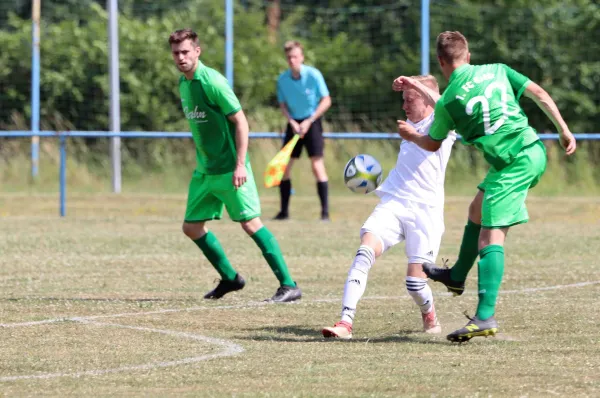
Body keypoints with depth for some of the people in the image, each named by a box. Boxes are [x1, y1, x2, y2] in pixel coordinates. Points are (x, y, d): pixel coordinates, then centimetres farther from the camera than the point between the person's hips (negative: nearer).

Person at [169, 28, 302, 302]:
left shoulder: (212, 82, -17)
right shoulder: (183, 83, 8)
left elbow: (240, 121, -17)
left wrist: (240, 164, -22)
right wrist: (202, 159, 19)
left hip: (229, 170, -9)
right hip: (204, 171, 9)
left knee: (250, 223, -11)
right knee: (192, 227, 9)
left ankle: (289, 285, -8)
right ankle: (230, 278, 25)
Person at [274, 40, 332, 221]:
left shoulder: (313, 75, -13)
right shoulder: (282, 79, -3)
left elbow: (326, 100, -8)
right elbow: (283, 104, 7)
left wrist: (309, 121, -15)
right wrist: (292, 122, -10)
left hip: (311, 122, -4)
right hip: (294, 123, 4)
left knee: (317, 165, -13)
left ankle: (325, 211, -9)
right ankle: (284, 211, 10)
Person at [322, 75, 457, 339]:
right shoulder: (411, 126, 24)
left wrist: (415, 84, -22)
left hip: (425, 211, -6)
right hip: (392, 204, 6)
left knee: (415, 281, -11)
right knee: (365, 251, -22)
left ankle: (429, 315, 25)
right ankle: (345, 322, -29)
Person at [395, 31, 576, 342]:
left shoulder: (448, 101, -2)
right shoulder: (496, 70, 10)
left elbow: (433, 144, 15)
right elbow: (539, 94, 5)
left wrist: (411, 136, 36)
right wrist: (564, 131, 11)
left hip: (511, 164, -7)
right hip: (534, 151, 7)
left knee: (491, 236, -10)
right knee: (477, 210, 25)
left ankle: (485, 317, -21)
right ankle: (457, 276, 43)